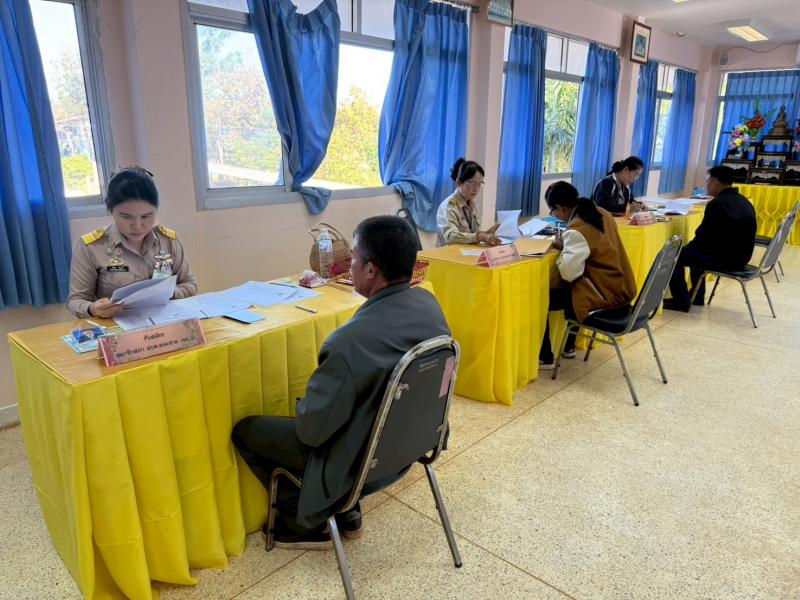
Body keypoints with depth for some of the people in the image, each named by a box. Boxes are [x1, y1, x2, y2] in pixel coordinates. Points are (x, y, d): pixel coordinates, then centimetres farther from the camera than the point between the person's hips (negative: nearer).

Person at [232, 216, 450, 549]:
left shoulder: (351, 341, -36)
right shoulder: (428, 303, -13)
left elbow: (311, 430, -25)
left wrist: (303, 409, -2)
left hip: (363, 461, -7)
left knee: (245, 431, 10)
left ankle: (308, 525, 23)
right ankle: (346, 512, 32)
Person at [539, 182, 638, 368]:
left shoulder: (576, 231, -21)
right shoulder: (602, 213, 6)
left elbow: (568, 273, -26)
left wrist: (562, 249, -9)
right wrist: (568, 245, 9)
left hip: (605, 293, -9)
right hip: (621, 287, 10)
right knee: (568, 288, 34)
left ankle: (545, 357, 10)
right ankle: (568, 347, 42)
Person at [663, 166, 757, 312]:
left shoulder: (717, 203, -20)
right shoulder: (743, 201, 10)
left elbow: (702, 236, -15)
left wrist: (688, 245, 6)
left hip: (725, 258, -9)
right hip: (740, 256, 9)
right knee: (696, 249, 30)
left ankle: (681, 302, 7)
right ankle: (697, 297, 36)